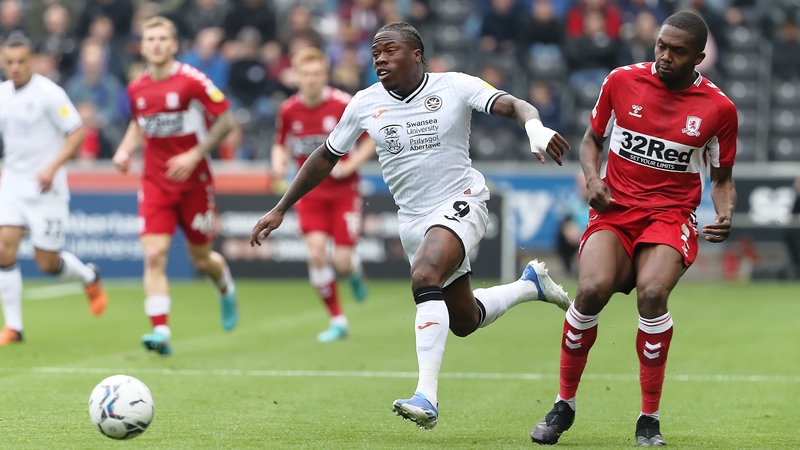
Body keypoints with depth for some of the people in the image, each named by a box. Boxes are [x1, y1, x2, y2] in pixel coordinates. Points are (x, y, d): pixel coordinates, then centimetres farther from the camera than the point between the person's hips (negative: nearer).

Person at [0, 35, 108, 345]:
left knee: (47, 262, -1)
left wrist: (52, 167, -23)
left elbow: (78, 132, -14)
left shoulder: (48, 93, -13)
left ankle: (90, 277, 31)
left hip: (45, 189, -5)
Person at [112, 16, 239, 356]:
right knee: (154, 255, -15)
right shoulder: (136, 89, 2)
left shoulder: (192, 81, -13)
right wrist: (126, 149, 3)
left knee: (201, 259, 9)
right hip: (155, 184, 3)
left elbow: (225, 121, -10)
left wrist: (195, 155, -19)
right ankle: (160, 332, -18)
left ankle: (226, 290, 45)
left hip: (193, 181, -3)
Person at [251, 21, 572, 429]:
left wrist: (535, 127, -46)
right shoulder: (366, 104, 1)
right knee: (463, 322, 12)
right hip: (413, 219, 5)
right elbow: (325, 158, 12)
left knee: (425, 277, -32)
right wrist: (280, 209, 11)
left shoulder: (454, 87, -10)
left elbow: (512, 105, -23)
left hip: (460, 203, -5)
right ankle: (531, 284, 43)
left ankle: (427, 396, -34)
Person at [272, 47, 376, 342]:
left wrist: (350, 165, -14)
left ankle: (354, 272, 34)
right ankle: (337, 320, -2)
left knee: (342, 262, -8)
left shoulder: (343, 104, -12)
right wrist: (279, 162, -8)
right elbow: (280, 143, 14)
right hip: (310, 192, 2)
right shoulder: (289, 110, -3)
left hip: (344, 190, -2)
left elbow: (373, 138, -2)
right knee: (316, 250, -17)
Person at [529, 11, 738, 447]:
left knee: (652, 293, -30)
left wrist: (725, 215, -9)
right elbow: (592, 138, 15)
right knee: (592, 289, -26)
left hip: (672, 215, -1)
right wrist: (593, 179, -4)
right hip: (615, 208, 1)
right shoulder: (622, 81, 0)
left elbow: (722, 178, 11)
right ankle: (564, 404, -5)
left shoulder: (718, 108, -2)